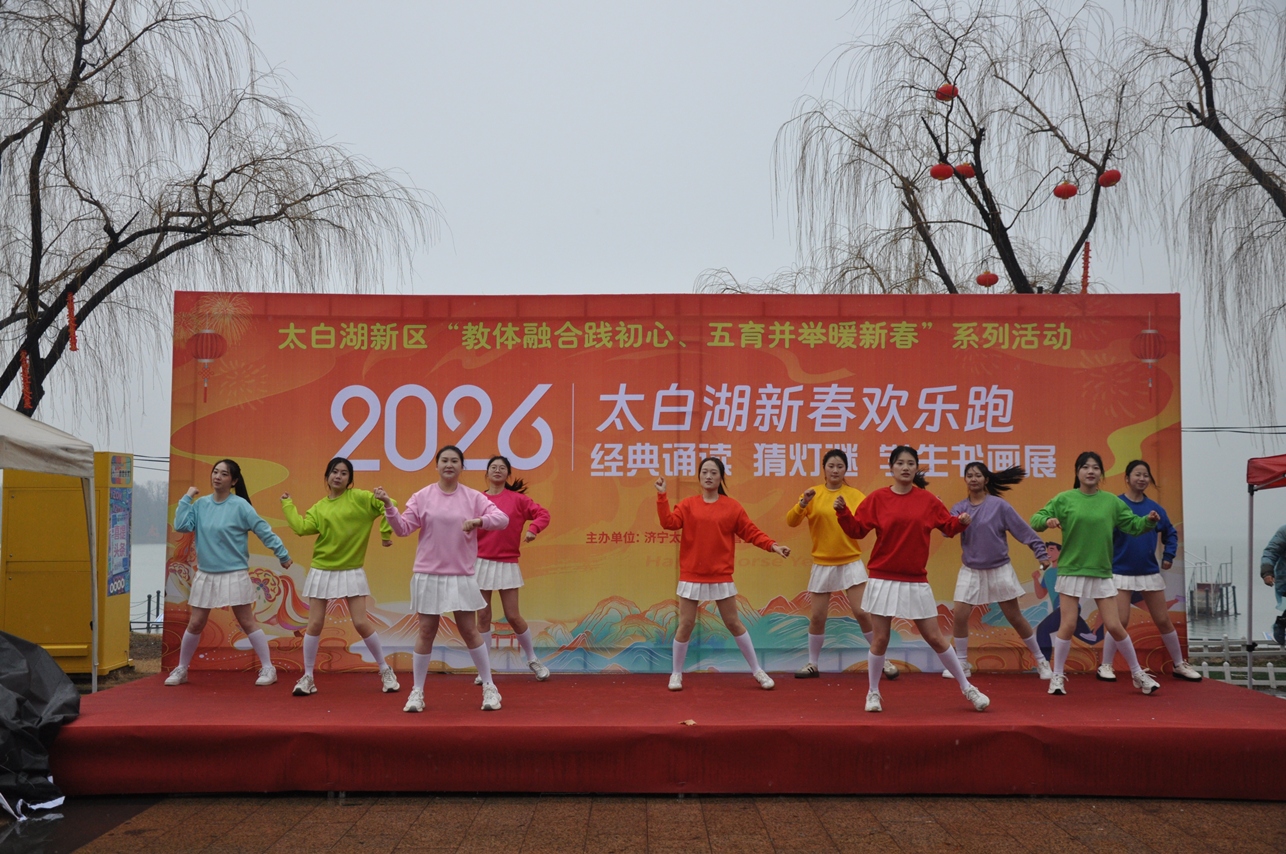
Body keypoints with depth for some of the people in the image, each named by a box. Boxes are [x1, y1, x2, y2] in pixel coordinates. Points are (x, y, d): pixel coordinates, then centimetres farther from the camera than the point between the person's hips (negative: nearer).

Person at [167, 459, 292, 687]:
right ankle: (181, 669, 26)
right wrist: (186, 498, -7)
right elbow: (181, 526, -7)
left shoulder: (240, 505, -11)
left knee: (247, 623, 1)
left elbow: (264, 530, -8)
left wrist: (283, 555, -7)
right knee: (195, 624, 10)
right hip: (205, 574, 4)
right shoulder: (201, 504, 2)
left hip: (234, 574, -4)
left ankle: (268, 668, 9)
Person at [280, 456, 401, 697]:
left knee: (361, 623, -4)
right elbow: (302, 527, -8)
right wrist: (287, 505, 2)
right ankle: (308, 677, 16)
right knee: (315, 624, 3)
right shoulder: (319, 508, 5)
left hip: (351, 572, -3)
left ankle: (386, 671, 13)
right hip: (322, 571, 3)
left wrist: (386, 533, -11)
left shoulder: (359, 498, -4)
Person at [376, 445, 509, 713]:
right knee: (426, 632, 4)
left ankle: (489, 687, 18)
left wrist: (478, 520, -25)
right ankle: (417, 691, 16)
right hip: (428, 574, 0)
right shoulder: (422, 497, 1)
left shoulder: (473, 497, 0)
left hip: (461, 575, 0)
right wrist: (388, 506, -18)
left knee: (469, 631, 4)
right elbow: (403, 528, -2)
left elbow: (502, 518, -7)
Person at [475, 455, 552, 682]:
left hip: (507, 564, -1)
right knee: (483, 616, 4)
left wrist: (533, 529, -18)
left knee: (513, 616, 1)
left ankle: (532, 659, 22)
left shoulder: (517, 499, 1)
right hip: (481, 563, 1)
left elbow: (543, 514, -2)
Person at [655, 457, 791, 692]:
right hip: (691, 577, 0)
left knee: (733, 623, 6)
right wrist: (662, 496, -18)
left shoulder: (732, 507, 1)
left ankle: (757, 671, 18)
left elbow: (752, 533, 1)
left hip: (721, 577, 0)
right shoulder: (688, 505, 1)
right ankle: (676, 673, 17)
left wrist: (773, 546, -11)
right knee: (685, 625, 2)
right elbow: (669, 522, -13)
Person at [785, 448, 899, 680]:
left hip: (851, 562, -1)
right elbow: (791, 521, -7)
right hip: (822, 564, 1)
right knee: (817, 617, 7)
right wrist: (803, 503, -25)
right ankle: (812, 664, 21)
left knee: (862, 613, -4)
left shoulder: (855, 495, -1)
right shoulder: (813, 494, 0)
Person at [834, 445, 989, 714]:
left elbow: (948, 527, 9)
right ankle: (873, 693, 21)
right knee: (880, 639, 3)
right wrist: (842, 512, -18)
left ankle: (967, 688, 22)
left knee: (935, 638, 6)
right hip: (883, 579, -1)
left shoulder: (927, 499, 1)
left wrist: (961, 522, -12)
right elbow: (857, 530, -2)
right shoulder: (877, 498, -3)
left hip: (916, 582, 1)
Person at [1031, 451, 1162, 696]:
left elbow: (1133, 525, 8)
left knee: (1114, 626, 3)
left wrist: (1148, 521, -12)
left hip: (1102, 574, 2)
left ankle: (1138, 674, 22)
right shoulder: (1064, 499, -3)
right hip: (1071, 571, -2)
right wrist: (1047, 521, -26)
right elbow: (1036, 519, -4)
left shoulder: (1111, 501, 3)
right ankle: (1057, 676, 11)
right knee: (1068, 625, -3)